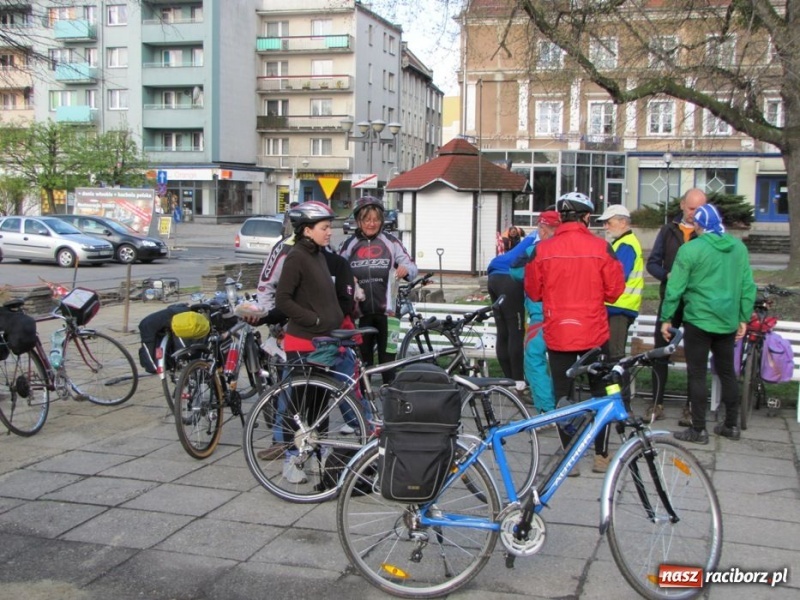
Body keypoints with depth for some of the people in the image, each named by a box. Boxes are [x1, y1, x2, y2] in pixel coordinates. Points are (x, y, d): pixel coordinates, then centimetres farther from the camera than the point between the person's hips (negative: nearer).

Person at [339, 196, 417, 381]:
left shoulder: (390, 242, 4)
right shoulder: (349, 245, 8)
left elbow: (411, 266, 2)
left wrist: (405, 269, -22)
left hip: (386, 311, -1)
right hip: (361, 312, 1)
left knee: (389, 358, 0)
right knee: (362, 360, 7)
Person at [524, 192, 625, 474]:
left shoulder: (542, 249, -5)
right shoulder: (601, 248, -7)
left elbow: (533, 292, 3)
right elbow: (614, 291, -3)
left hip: (557, 334, 0)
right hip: (594, 333, 0)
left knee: (562, 395, 8)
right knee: (600, 393, 15)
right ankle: (601, 455, 20)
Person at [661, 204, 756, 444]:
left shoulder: (690, 249, -12)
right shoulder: (739, 247, 5)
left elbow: (675, 288, -10)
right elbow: (748, 286, 7)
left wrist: (666, 319, -1)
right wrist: (744, 318, 15)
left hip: (698, 320, -5)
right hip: (729, 322, 6)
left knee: (697, 374, 2)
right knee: (727, 372, 16)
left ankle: (698, 430, 5)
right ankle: (731, 425, 24)